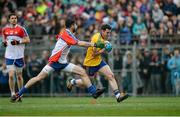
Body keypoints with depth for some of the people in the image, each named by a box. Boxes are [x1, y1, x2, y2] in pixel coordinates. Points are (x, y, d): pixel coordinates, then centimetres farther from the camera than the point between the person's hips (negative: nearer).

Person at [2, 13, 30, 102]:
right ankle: (13, 94, 1)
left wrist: (18, 42, -17)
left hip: (19, 56, -1)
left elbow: (28, 40, -4)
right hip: (9, 56, 1)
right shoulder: (5, 29, 5)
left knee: (19, 76, 8)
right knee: (11, 75, -10)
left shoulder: (21, 29, -5)